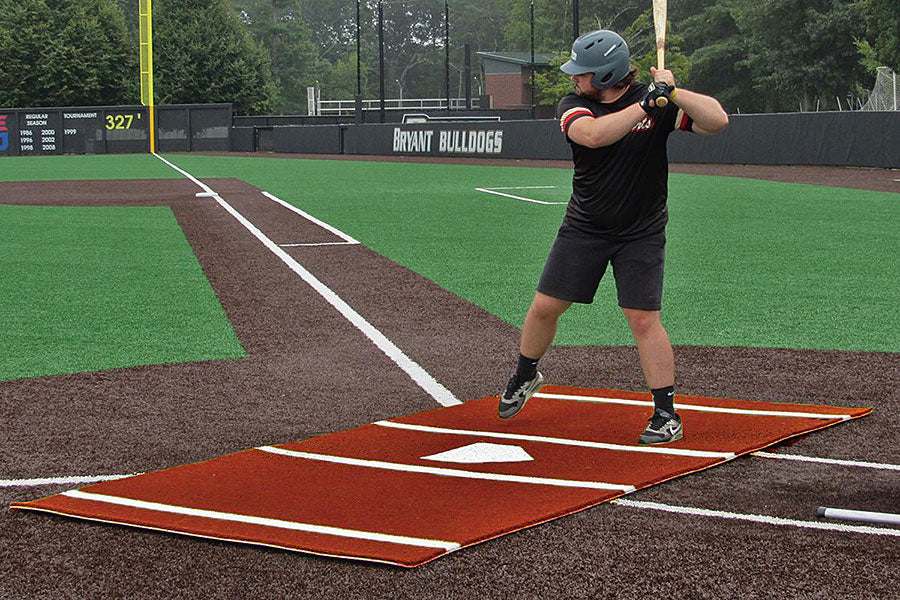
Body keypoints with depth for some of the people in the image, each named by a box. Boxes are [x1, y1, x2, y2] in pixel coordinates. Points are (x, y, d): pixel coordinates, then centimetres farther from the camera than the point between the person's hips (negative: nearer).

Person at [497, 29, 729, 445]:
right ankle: (525, 377, 32)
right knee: (545, 306, 5)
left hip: (641, 234, -3)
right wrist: (646, 103, -35)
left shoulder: (657, 103, -11)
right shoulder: (574, 105, -8)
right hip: (584, 227, 3)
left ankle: (666, 413, 2)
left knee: (643, 319, -9)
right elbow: (593, 134, -30)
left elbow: (717, 121, -19)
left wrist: (672, 92, -31)